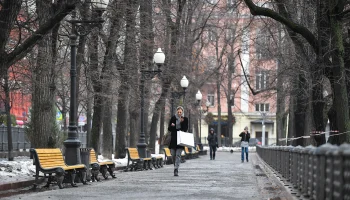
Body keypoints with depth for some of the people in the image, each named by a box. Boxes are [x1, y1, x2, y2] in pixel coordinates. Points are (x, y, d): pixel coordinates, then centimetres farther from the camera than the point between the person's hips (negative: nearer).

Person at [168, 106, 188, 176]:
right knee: (173, 155, 2)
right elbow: (169, 129, 6)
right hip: (173, 139, 2)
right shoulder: (173, 118, 6)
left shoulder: (185, 119, 4)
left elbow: (185, 129, -3)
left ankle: (176, 170, -18)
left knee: (178, 155, -11)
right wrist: (172, 126, -16)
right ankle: (175, 167, 22)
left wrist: (182, 122, -15)